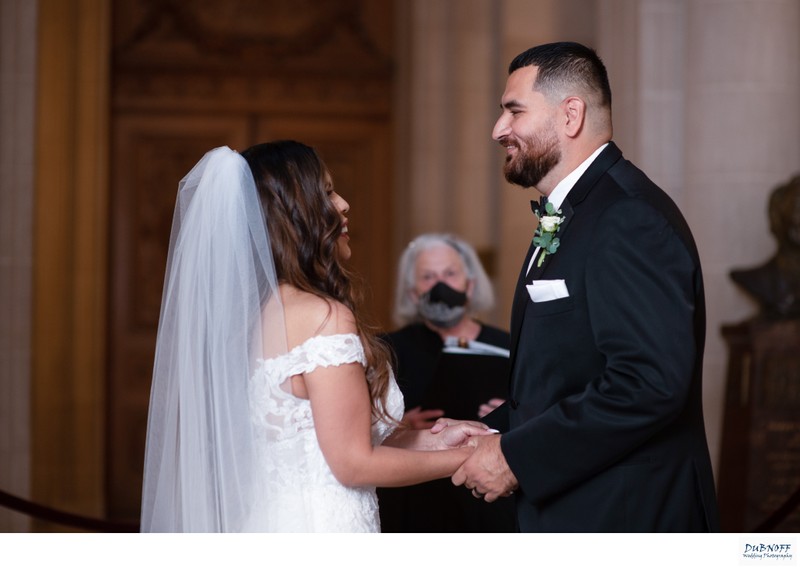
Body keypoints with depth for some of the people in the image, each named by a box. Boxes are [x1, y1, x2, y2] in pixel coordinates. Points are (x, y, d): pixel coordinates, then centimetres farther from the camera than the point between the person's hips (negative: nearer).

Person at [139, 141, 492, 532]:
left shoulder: (244, 313, 6)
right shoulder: (324, 317, -17)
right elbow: (355, 464, -17)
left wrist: (432, 440, 13)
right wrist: (460, 460, -4)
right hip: (321, 530, -8)